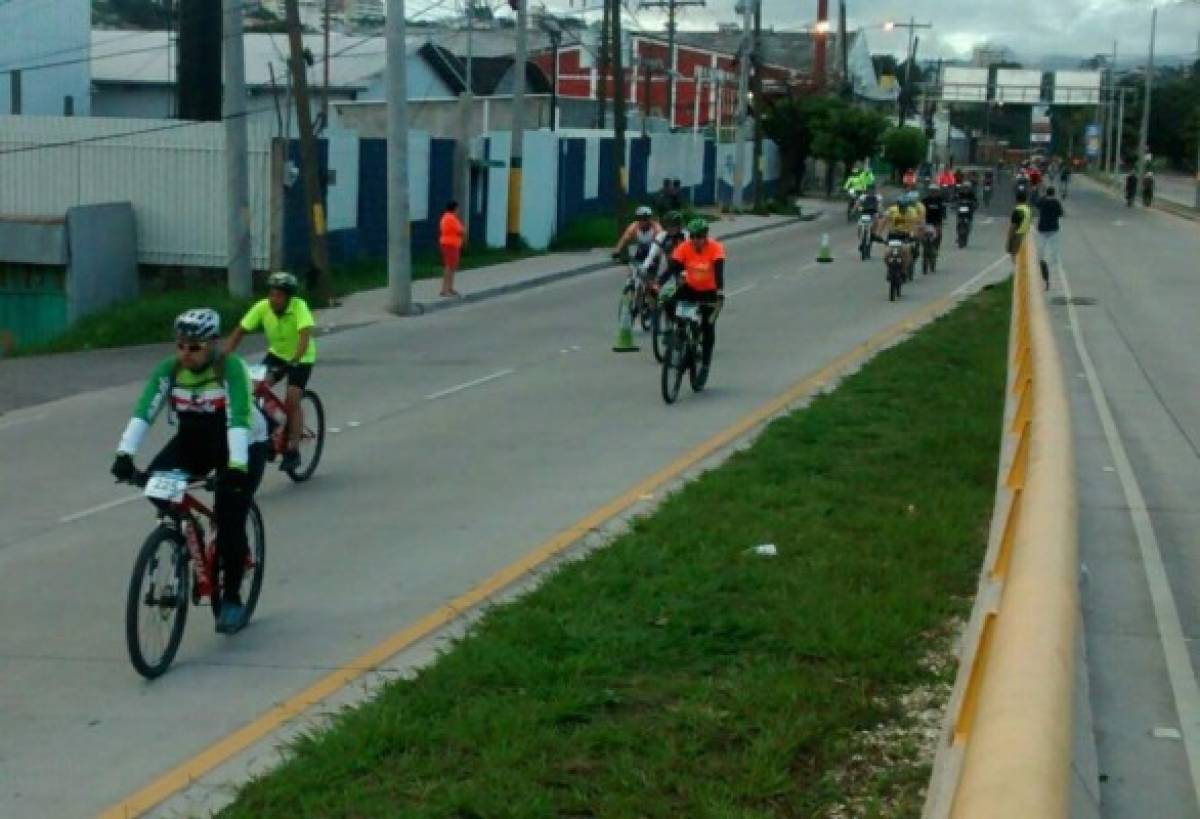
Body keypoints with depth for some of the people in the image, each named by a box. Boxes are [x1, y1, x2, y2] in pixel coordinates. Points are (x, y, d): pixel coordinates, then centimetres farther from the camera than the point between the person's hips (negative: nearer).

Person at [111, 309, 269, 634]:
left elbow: (239, 418, -38)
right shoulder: (168, 369, -15)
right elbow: (143, 411, -25)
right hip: (194, 440, 4)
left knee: (229, 521, -13)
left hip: (243, 444, -4)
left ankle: (232, 599, 2)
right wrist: (125, 453, -40)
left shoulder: (231, 368, -27)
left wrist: (237, 466, -50)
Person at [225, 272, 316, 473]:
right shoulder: (262, 307, -19)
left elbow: (305, 336, -41)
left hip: (301, 358, -4)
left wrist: (293, 361, -55)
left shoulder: (299, 307, -30)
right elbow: (239, 332, -18)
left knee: (292, 401, -16)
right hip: (276, 353, 4)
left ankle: (292, 451, -5)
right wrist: (224, 357, -31)